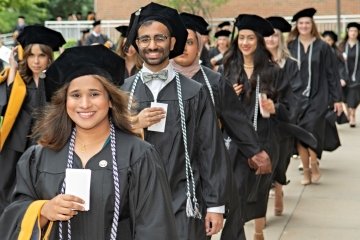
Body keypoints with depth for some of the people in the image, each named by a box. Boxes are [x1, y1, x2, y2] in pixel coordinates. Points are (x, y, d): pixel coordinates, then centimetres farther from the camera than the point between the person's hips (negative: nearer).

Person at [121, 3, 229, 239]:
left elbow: (211, 153, -2)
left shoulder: (194, 93, -2)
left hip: (182, 205, -2)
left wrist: (215, 205, -3)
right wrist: (133, 126, -12)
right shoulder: (122, 91, 3)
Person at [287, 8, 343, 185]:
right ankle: (306, 171, 13)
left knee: (311, 130, -16)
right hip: (296, 96, 2)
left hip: (317, 97, -2)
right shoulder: (290, 47, 5)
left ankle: (314, 166, 4)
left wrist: (337, 99, -1)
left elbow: (331, 74, 2)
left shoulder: (322, 47, 1)